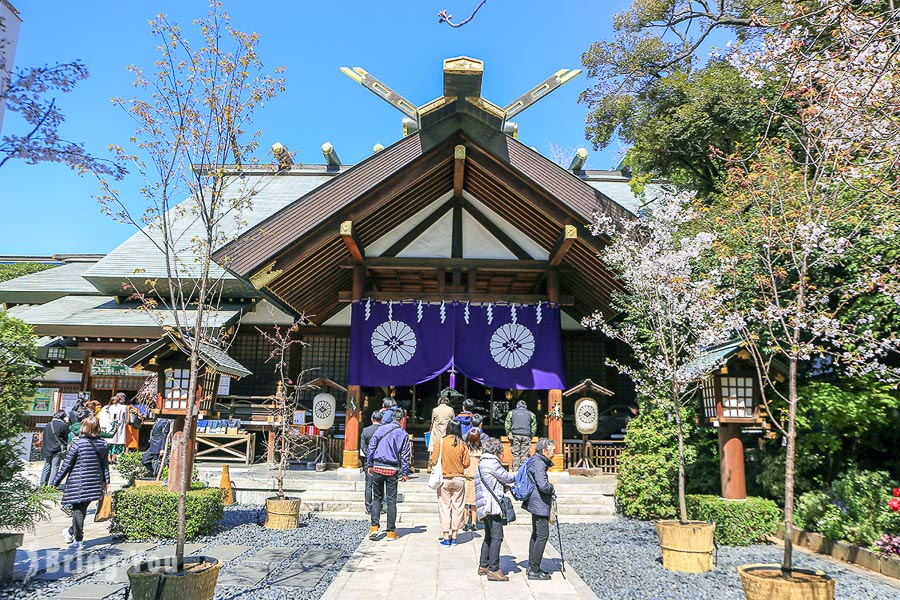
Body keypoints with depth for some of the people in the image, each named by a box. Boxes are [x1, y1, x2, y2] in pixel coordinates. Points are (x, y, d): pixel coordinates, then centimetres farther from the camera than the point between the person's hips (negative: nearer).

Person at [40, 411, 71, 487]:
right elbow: (68, 438, -6)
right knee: (55, 467, 0)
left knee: (47, 466, 13)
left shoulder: (48, 425, 6)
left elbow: (44, 437, 12)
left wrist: (45, 447, 19)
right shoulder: (64, 426, -10)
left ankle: (42, 485, 18)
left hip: (47, 449, 5)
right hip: (58, 450, -5)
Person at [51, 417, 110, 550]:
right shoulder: (103, 444, 2)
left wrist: (56, 482, 1)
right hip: (95, 484, 5)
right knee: (82, 509, 18)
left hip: (78, 484, -5)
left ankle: (78, 540, 11)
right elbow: (105, 464, 9)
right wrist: (106, 481, 19)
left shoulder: (78, 444, -13)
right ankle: (71, 531, 34)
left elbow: (66, 465, -9)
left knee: (78, 510, 6)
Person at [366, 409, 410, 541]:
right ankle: (391, 532, 10)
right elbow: (405, 456, 2)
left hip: (377, 468, 1)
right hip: (392, 470, -1)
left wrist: (369, 465, 10)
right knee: (391, 501, 7)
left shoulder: (381, 429, 0)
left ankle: (374, 526, 1)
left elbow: (370, 448, 1)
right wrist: (405, 473, 8)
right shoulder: (403, 434, 0)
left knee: (377, 498, 13)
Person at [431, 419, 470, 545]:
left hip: (444, 478, -1)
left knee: (445, 507, 7)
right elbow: (467, 463, -3)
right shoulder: (462, 444, -5)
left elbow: (434, 461, -8)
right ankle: (454, 537, 15)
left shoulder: (441, 442, -10)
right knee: (457, 507, 11)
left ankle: (446, 537, 8)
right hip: (459, 479, 2)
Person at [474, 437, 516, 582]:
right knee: (496, 537, -9)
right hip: (492, 505, -10)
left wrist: (503, 486, 15)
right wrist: (517, 476, 13)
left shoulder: (481, 463, 18)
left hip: (484, 507, 10)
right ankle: (493, 570, -9)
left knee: (489, 536, 18)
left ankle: (483, 566, 24)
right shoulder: (492, 462, -12)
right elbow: (506, 477, -6)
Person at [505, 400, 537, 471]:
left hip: (515, 436, 0)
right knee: (524, 455, 1)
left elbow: (507, 425, 2)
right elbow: (534, 427, 8)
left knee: (516, 455, 2)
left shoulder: (511, 413, 11)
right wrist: (531, 437, 12)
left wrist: (509, 434, 5)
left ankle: (515, 471, -3)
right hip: (526, 436, 0)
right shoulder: (530, 414, 14)